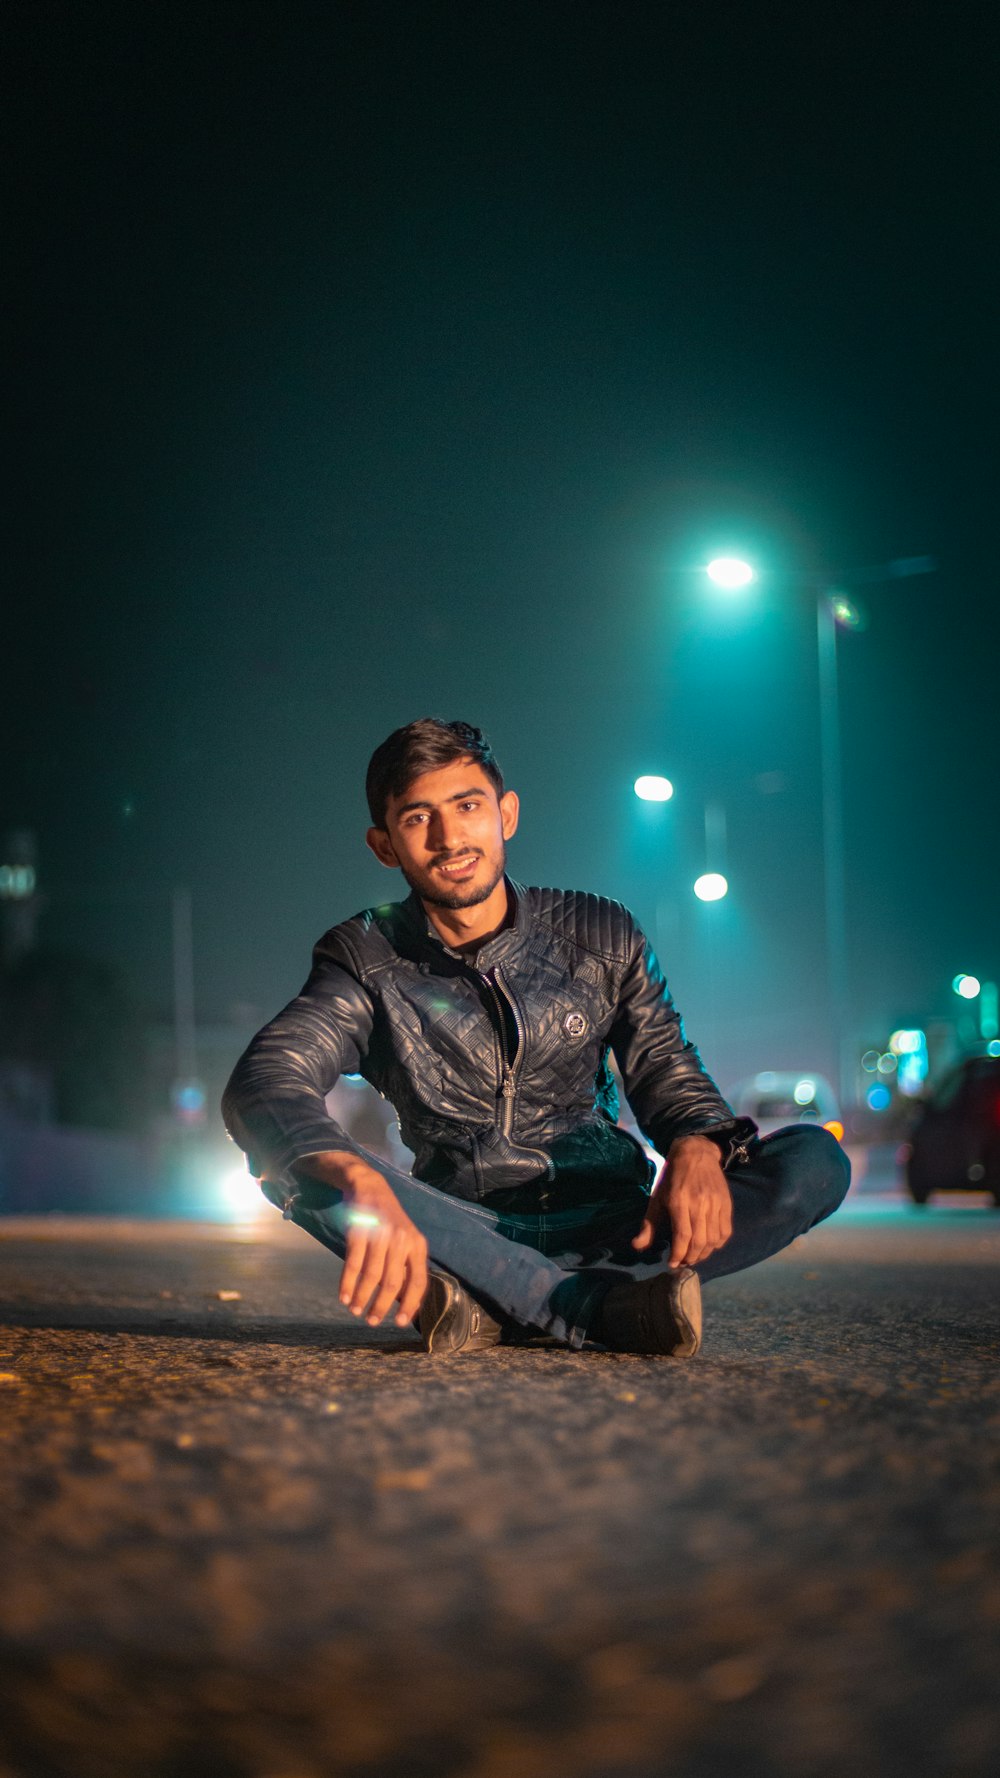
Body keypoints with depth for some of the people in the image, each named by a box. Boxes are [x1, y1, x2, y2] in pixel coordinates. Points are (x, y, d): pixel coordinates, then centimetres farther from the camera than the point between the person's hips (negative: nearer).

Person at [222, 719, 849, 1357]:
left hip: (608, 1227, 1)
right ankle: (615, 1309, -31)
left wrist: (697, 1152, -22)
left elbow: (667, 1073, 5)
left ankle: (494, 1309, -31)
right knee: (301, 1168, -29)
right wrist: (361, 1181, -42)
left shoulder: (602, 935, 4)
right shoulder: (367, 960, -3)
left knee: (815, 1161, -22)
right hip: (466, 1229, -1)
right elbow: (264, 1082, -19)